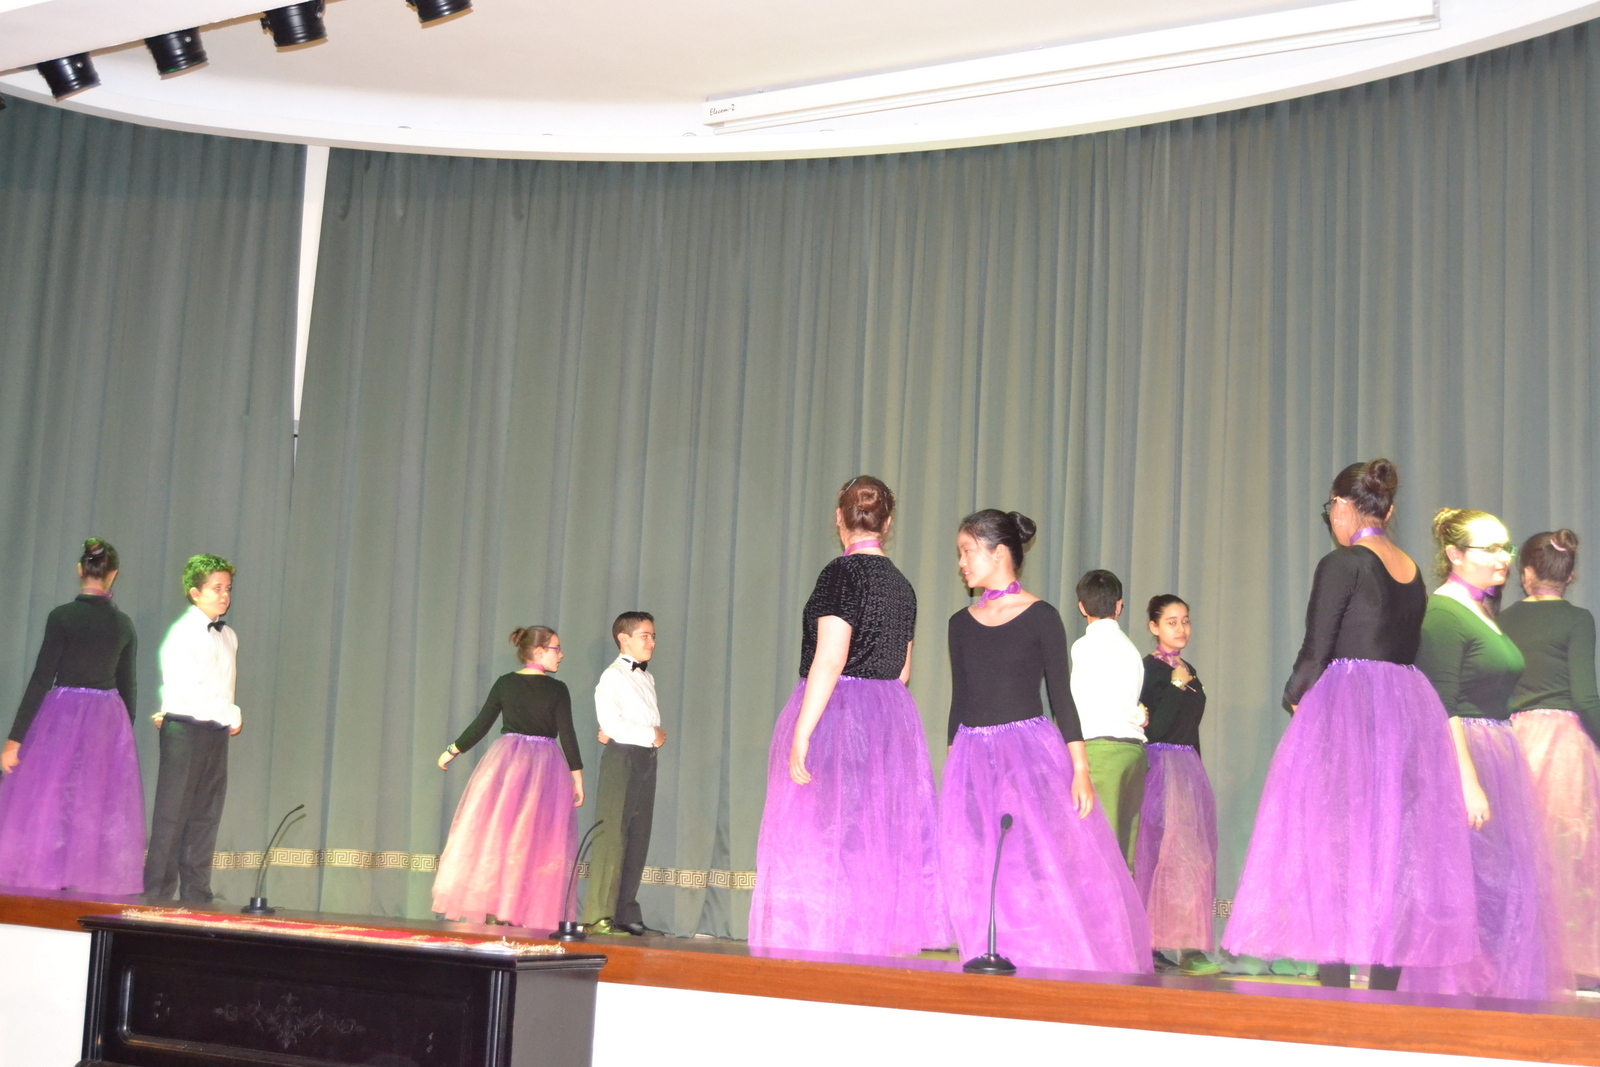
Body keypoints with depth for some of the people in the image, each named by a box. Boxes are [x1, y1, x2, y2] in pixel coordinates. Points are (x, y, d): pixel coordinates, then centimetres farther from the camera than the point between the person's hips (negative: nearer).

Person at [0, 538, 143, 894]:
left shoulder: (62, 617, -10)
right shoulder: (124, 624, 3)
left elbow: (41, 679, -11)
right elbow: (127, 686, 10)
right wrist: (124, 734, 21)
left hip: (63, 718, -4)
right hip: (110, 723, 4)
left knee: (46, 803, 2)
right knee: (101, 809, 9)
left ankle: (44, 880, 1)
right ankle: (90, 881, 11)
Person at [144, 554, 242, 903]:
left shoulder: (228, 636, 14)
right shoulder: (184, 633, -7)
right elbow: (187, 689, -15)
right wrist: (232, 715, -10)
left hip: (217, 733, 7)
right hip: (185, 730, -7)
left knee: (206, 817, 7)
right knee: (173, 816, -4)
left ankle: (196, 897, 11)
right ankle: (156, 895, 0)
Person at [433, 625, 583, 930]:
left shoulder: (505, 684, 3)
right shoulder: (557, 689, -4)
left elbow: (481, 724, 4)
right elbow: (567, 734, -8)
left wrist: (452, 751, 16)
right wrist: (577, 775, -2)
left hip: (506, 762, 2)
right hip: (545, 767, -2)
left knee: (494, 833, 5)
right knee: (538, 841, 3)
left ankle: (491, 908, 3)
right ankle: (525, 911, 1)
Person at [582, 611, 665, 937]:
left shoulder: (648, 678, 19)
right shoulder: (612, 676, -5)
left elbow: (651, 722, 12)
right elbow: (610, 722, -15)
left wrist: (620, 733, -6)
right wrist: (650, 735, -10)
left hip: (646, 757, 8)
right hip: (622, 756, -8)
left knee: (638, 837, 5)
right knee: (612, 835, -10)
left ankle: (626, 915, 8)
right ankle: (598, 916, -10)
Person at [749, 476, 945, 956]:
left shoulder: (842, 573, -11)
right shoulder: (902, 586, 11)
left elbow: (829, 662, -18)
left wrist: (800, 734, -20)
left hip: (836, 716, -7)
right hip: (892, 723, 8)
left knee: (820, 836, -5)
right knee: (882, 836, 12)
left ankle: (819, 946, -7)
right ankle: (882, 940, 14)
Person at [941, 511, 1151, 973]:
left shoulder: (1040, 617, -3)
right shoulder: (961, 623, 10)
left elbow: (1061, 696, -3)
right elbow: (959, 701, 14)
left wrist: (1080, 768, -10)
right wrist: (951, 772, 12)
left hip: (1031, 755, -4)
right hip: (973, 761, 4)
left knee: (1046, 865, -7)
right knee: (976, 880, 1)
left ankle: (1061, 970, 5)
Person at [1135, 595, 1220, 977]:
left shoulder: (1188, 673, 17)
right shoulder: (1150, 669, -8)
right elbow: (1151, 729, -18)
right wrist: (1177, 687, -19)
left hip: (1188, 769, 9)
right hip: (1161, 766, -9)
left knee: (1188, 855, 6)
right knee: (1178, 854, -13)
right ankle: (1187, 948, -13)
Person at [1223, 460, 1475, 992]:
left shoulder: (1342, 563, -8)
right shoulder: (1413, 571, 13)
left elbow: (1316, 651, -10)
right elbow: (1408, 648, 13)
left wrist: (1293, 697, 7)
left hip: (1346, 708, -7)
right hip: (1410, 709, 7)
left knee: (1331, 846, -3)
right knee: (1397, 847, 9)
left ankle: (1334, 985, -5)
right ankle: (1384, 993, 11)